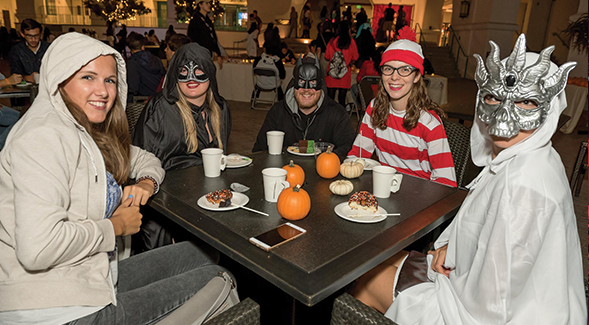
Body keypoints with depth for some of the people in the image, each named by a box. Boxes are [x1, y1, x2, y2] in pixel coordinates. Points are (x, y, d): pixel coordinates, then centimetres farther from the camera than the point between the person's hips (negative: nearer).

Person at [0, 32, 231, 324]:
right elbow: (37, 249, -32)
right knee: (216, 280, -7)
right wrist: (115, 227, -16)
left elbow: (143, 158, 25)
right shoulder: (45, 138, -21)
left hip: (96, 274, 9)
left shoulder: (92, 132, 8)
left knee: (199, 254, 13)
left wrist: (146, 183, 1)